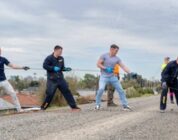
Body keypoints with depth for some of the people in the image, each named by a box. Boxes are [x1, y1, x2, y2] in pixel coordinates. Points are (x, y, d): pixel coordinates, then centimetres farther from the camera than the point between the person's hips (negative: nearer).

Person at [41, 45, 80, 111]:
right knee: (50, 93, -6)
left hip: (60, 78, 5)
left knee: (67, 91, 3)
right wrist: (53, 68, -21)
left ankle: (73, 106, 7)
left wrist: (66, 69, -1)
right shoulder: (49, 58, -8)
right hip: (52, 80, -5)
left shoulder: (61, 58, 10)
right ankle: (43, 107, 11)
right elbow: (45, 66, -16)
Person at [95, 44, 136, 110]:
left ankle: (125, 105, 12)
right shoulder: (104, 56, -6)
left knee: (120, 90, 2)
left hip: (113, 76, 4)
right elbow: (98, 64, -9)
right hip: (104, 76, -4)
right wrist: (106, 68, -21)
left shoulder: (117, 58, 3)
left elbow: (123, 66, -2)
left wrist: (130, 73, -15)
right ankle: (97, 104, -4)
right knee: (101, 89, -22)